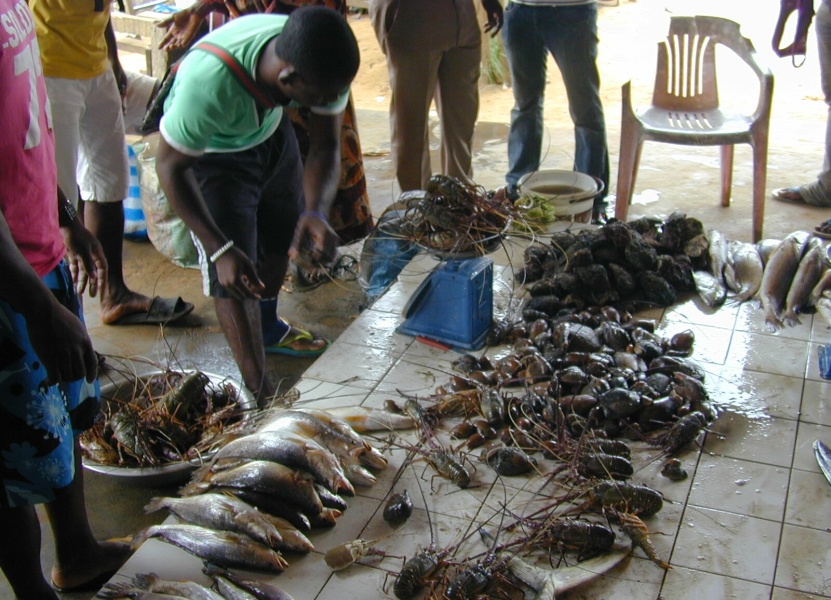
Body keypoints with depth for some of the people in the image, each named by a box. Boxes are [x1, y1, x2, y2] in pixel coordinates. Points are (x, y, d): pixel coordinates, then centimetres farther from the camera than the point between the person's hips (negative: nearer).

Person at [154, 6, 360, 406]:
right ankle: (262, 396, 3)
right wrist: (220, 249, -37)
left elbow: (325, 149, -21)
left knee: (285, 236, 18)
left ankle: (268, 327, 47)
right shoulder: (210, 81, -45)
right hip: (209, 152, -5)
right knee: (232, 275, -9)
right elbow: (170, 166, -31)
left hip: (270, 130, 5)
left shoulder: (324, 63, -30)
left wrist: (317, 213, -41)